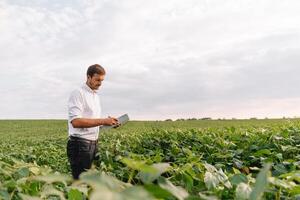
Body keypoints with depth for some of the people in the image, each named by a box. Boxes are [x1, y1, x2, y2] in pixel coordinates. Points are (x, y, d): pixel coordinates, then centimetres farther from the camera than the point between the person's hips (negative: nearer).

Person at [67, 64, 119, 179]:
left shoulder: (96, 96, 16)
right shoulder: (78, 94, -10)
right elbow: (76, 121, -21)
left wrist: (108, 122, 2)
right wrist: (102, 121, -24)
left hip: (94, 143, 8)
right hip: (80, 144, -8)